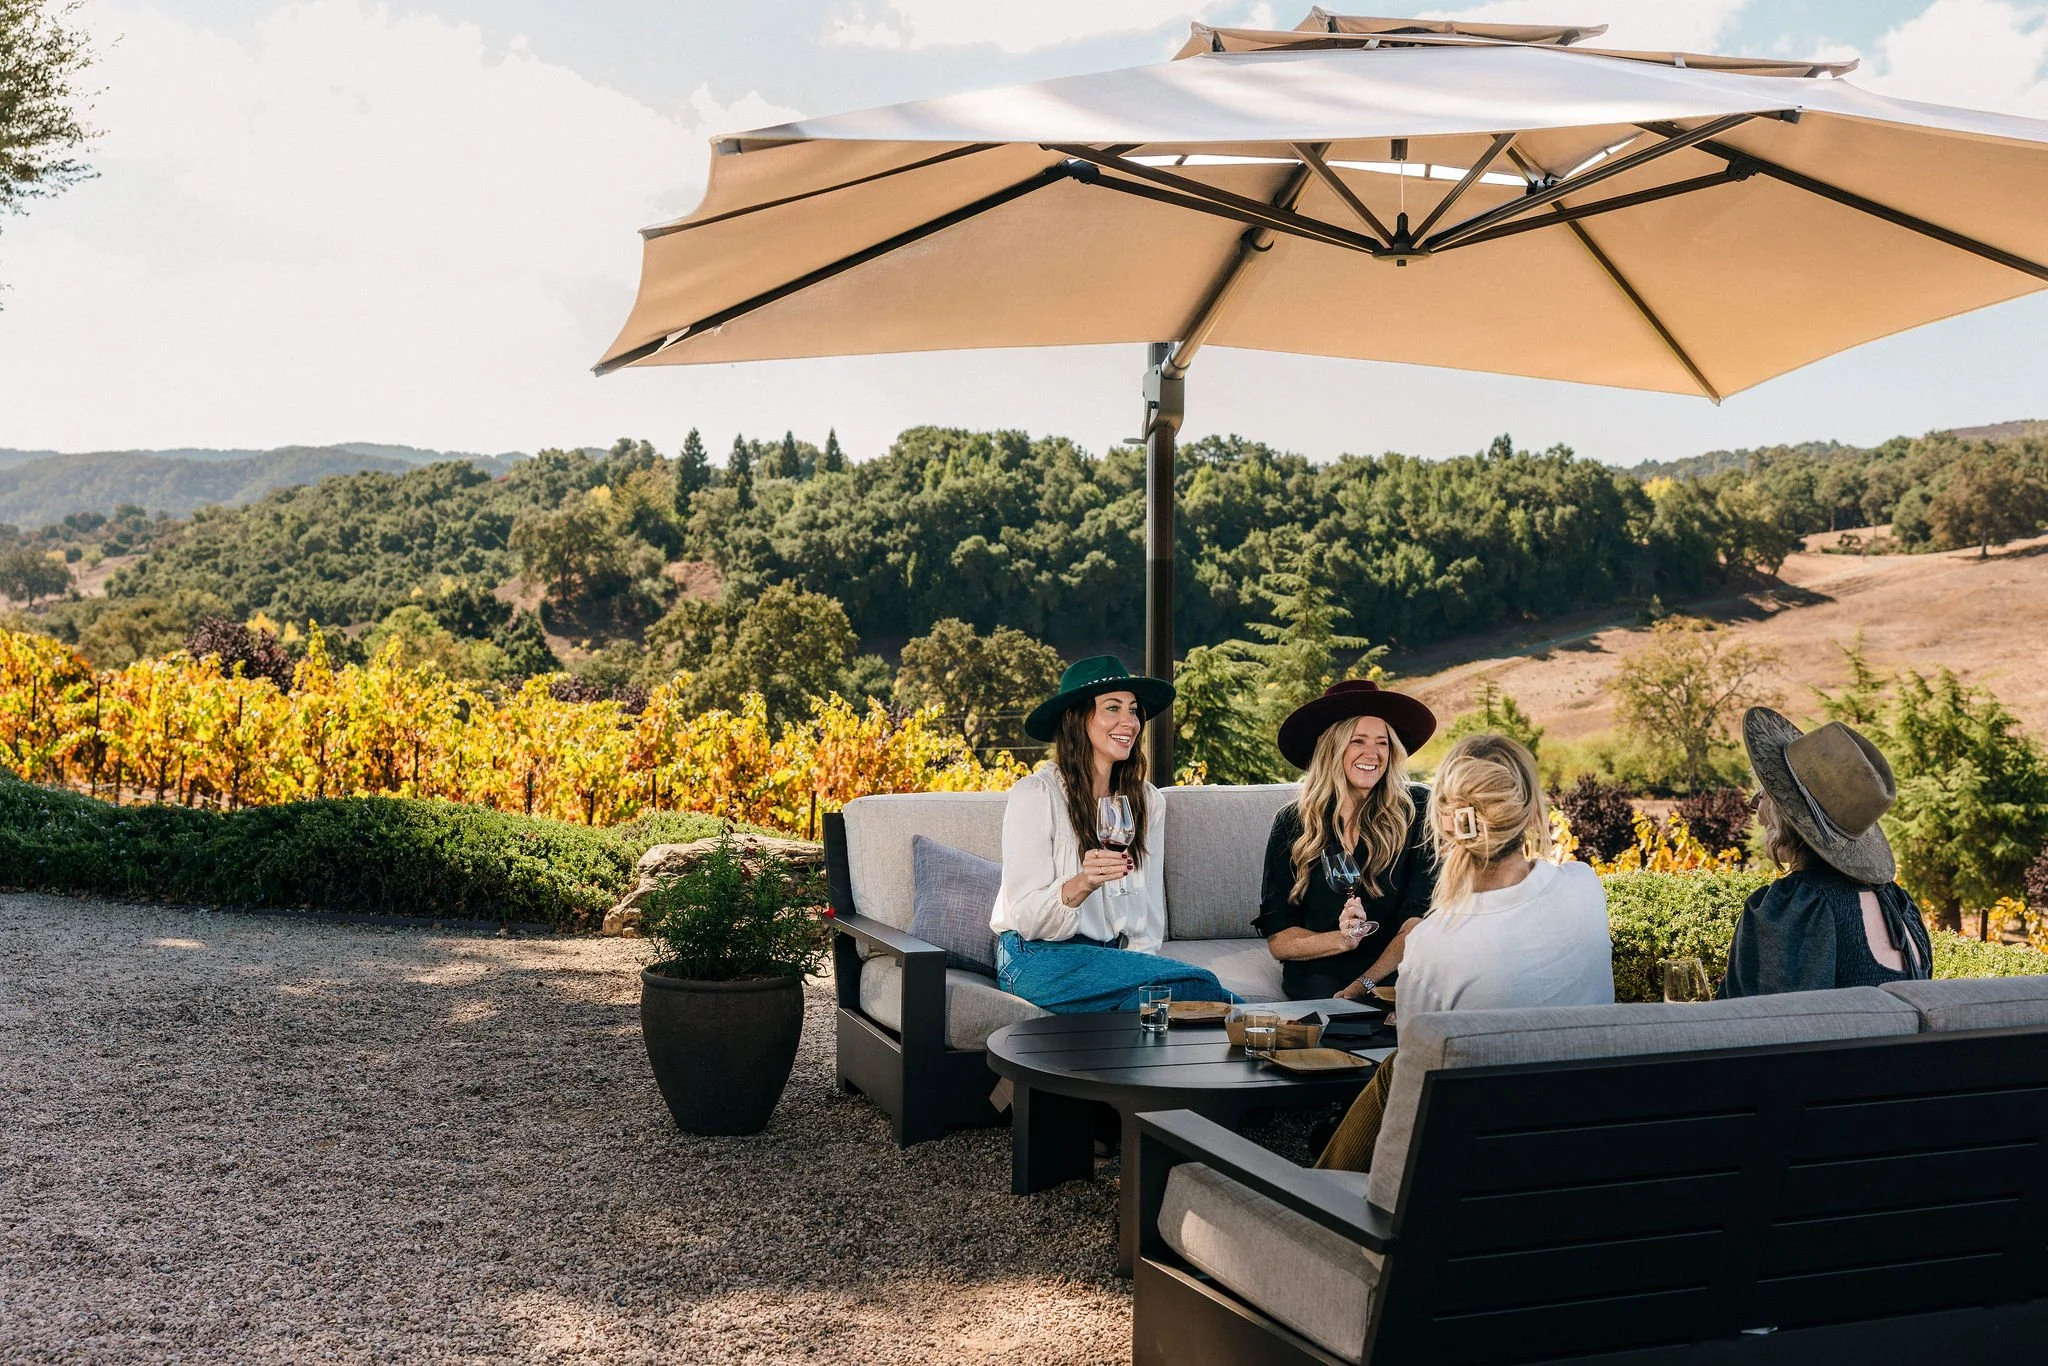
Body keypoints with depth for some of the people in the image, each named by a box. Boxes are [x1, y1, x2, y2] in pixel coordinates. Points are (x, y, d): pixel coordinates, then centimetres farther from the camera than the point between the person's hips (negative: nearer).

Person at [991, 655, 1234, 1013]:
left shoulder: (1146, 800, 9)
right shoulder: (1035, 794, -9)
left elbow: (1149, 913, 10)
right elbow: (1026, 919, -15)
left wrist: (1136, 965, -8)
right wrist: (1080, 885, -34)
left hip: (1108, 957, 6)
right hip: (1038, 961, -6)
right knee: (1195, 984, -27)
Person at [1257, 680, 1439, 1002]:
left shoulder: (1416, 810, 1)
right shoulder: (1292, 822, 5)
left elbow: (1423, 915, -7)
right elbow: (1276, 939, 4)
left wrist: (1362, 986, -18)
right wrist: (1342, 939, -16)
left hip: (1395, 972, 0)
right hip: (1319, 973, 1)